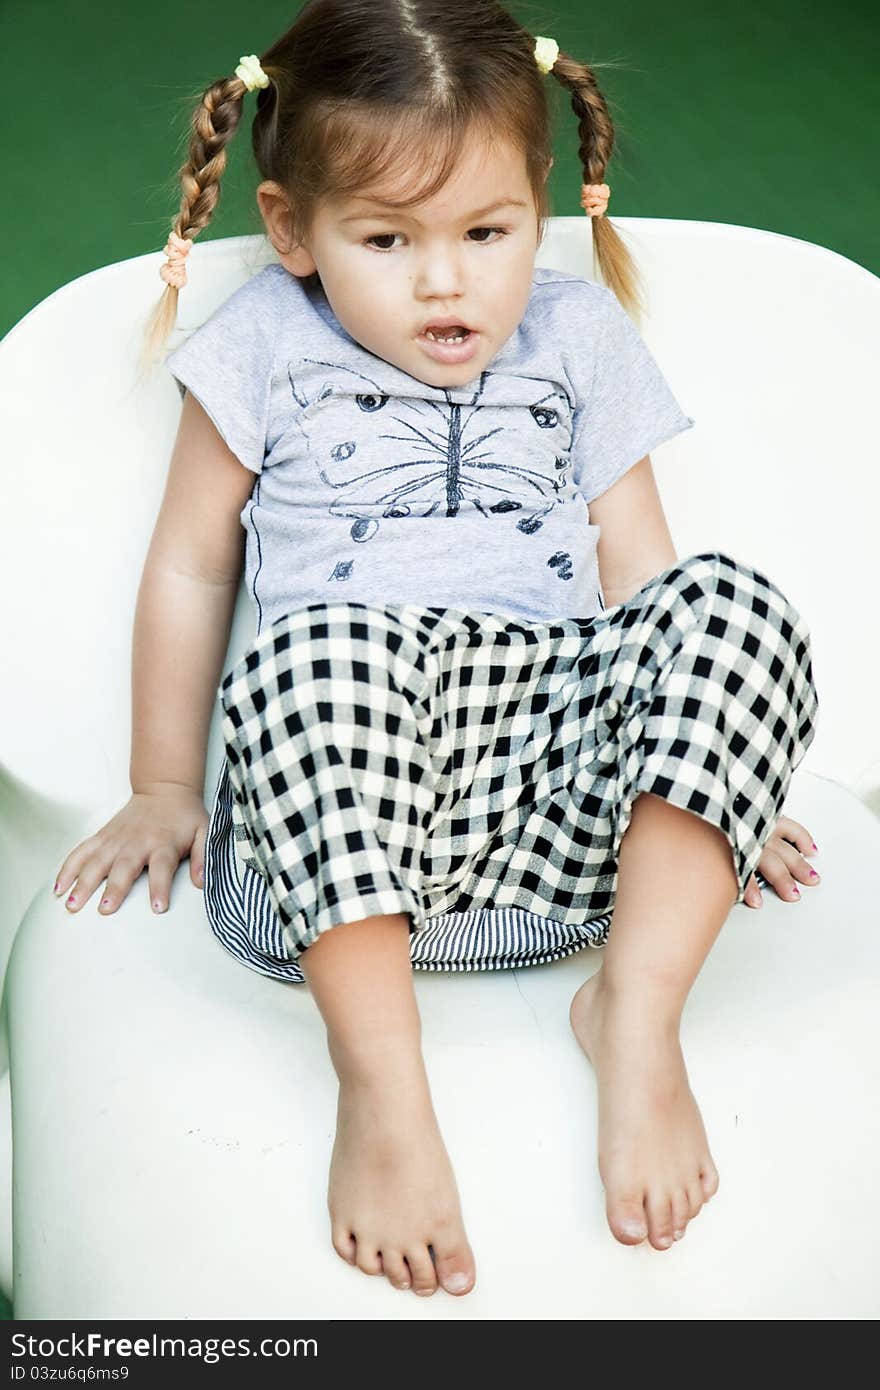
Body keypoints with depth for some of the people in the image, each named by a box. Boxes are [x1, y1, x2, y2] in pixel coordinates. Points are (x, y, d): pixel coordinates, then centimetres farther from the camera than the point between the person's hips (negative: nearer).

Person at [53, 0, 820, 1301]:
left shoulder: (579, 335, 18)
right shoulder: (268, 345, 12)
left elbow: (637, 571, 19)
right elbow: (191, 570, 16)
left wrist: (706, 779, 14)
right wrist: (162, 791, 16)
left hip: (557, 787, 2)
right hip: (336, 821, -2)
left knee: (736, 601, -24)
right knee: (310, 648, -36)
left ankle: (637, 1003, -25)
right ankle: (380, 1076, -33)